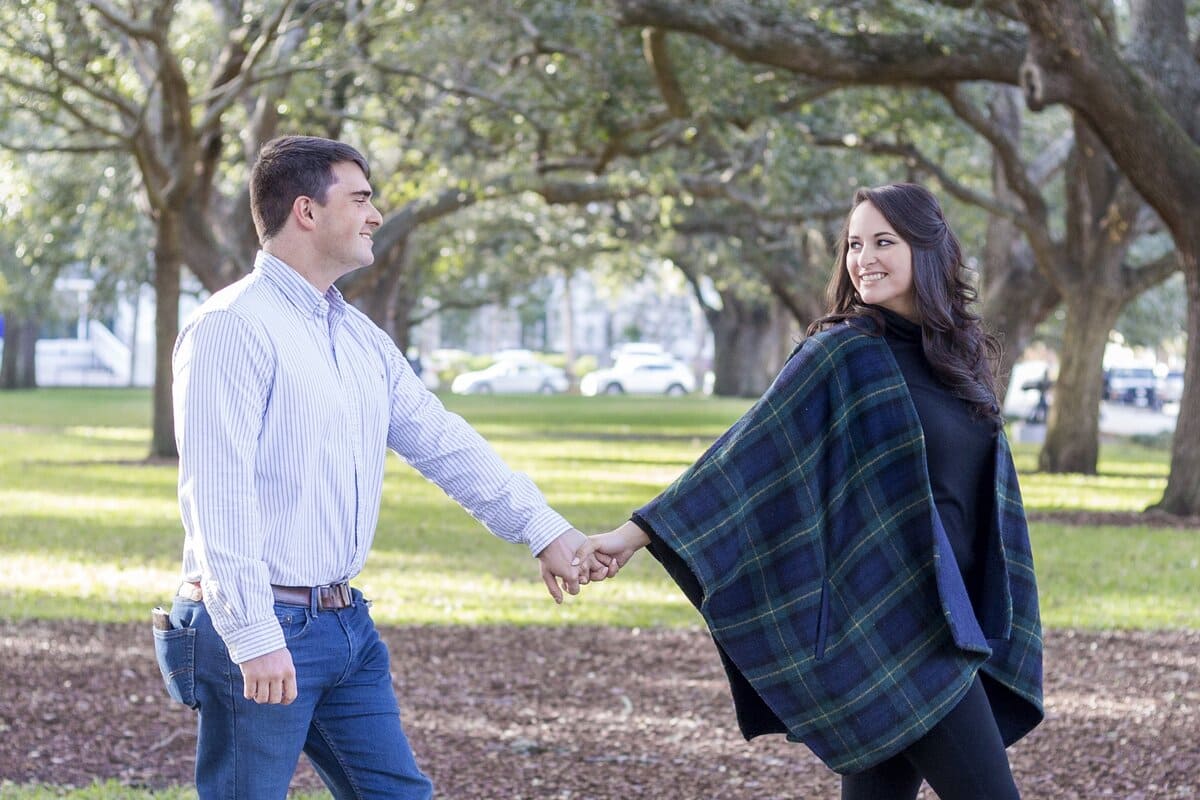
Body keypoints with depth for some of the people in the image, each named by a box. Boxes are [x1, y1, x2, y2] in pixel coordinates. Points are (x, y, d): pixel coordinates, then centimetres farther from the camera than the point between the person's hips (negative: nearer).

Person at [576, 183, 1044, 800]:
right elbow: (749, 448, -11)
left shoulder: (954, 355, 13)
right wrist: (637, 531, -16)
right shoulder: (843, 352, -8)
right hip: (889, 624, -7)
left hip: (947, 618, 7)